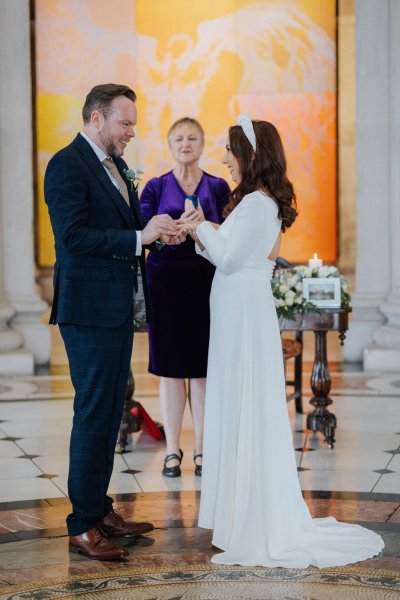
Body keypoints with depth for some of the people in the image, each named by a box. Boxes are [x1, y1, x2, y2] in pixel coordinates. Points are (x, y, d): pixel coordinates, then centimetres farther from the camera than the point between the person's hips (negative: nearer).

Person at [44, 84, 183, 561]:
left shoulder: (114, 164, 16)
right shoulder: (67, 165, -13)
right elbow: (75, 236, -22)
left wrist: (155, 231, 0)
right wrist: (139, 237, -23)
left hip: (118, 307, 9)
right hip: (89, 309, -9)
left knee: (110, 411, 15)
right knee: (93, 412, -4)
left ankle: (100, 508, 26)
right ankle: (82, 526, 6)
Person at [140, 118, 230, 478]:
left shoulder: (218, 187, 5)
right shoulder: (155, 187, 4)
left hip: (206, 283, 0)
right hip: (166, 283, 0)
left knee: (203, 368, 4)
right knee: (170, 368, 4)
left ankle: (202, 449, 15)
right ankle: (172, 451, 15)